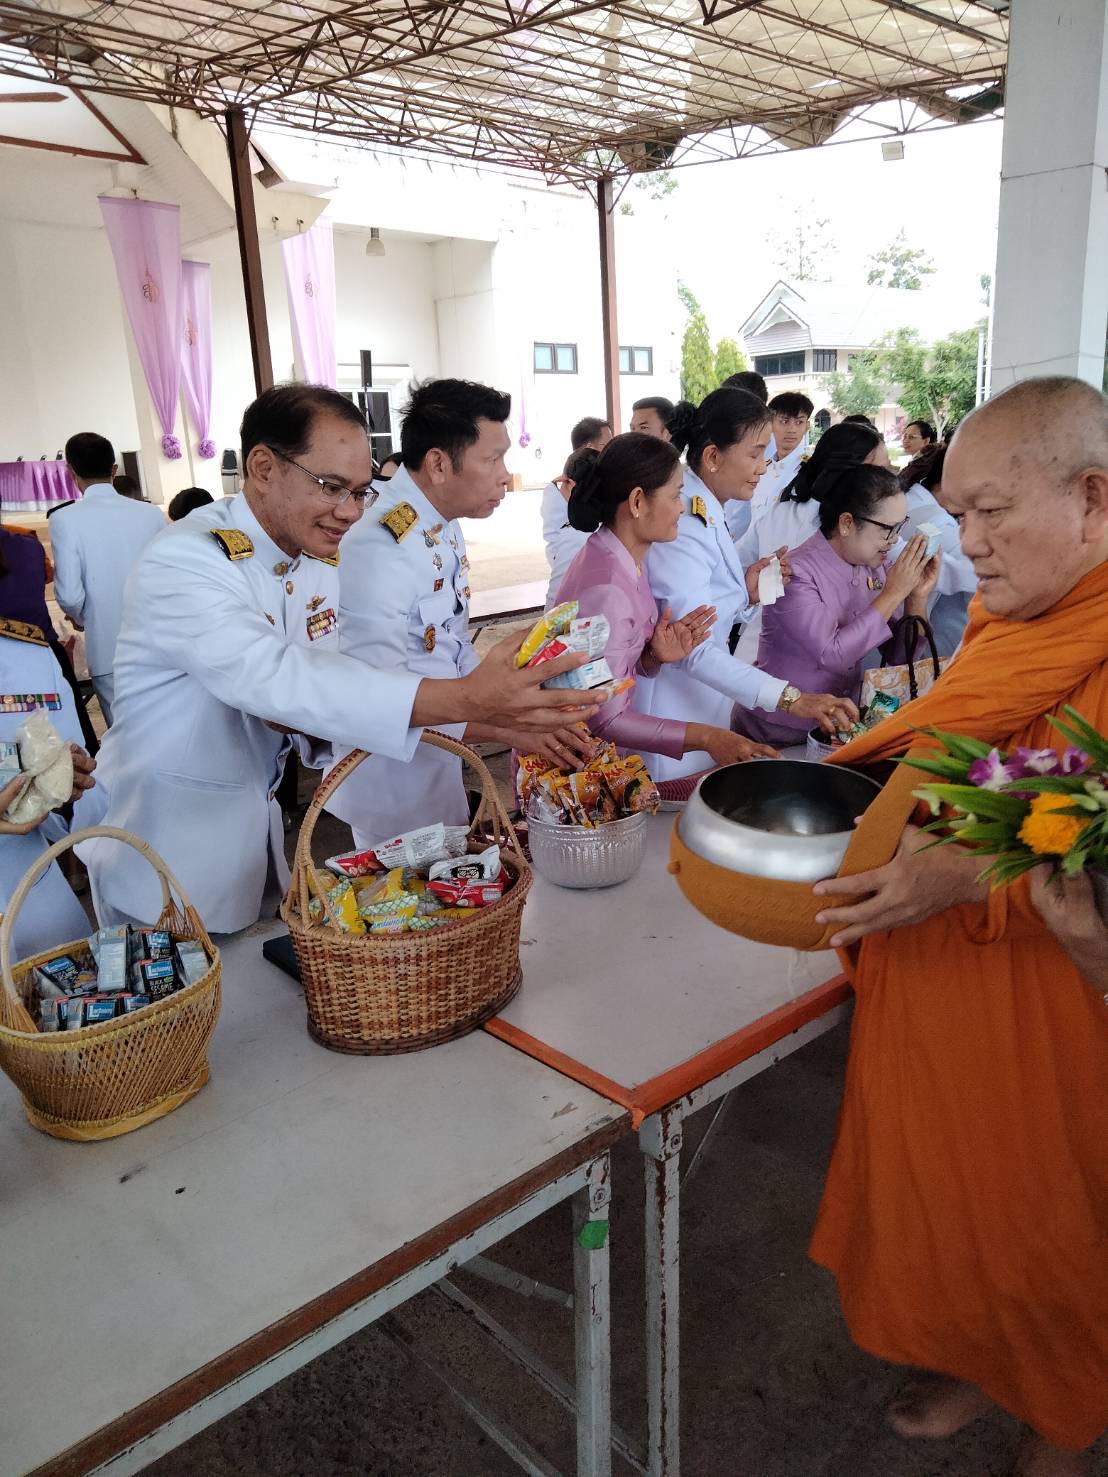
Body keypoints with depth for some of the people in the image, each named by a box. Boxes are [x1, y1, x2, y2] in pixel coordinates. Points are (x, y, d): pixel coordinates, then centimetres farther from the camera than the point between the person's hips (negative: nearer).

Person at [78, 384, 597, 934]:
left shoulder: (323, 565, 1)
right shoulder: (182, 561, -24)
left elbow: (322, 683, 1)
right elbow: (267, 674, -40)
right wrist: (464, 699, -49)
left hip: (262, 836, 7)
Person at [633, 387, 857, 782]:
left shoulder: (708, 513, 7)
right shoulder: (683, 526, -23)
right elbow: (691, 649, -31)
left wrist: (746, 596, -8)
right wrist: (789, 698, -35)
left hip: (707, 701, 9)